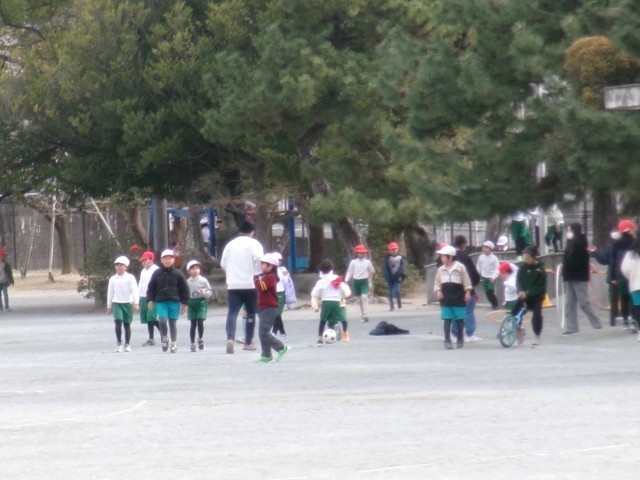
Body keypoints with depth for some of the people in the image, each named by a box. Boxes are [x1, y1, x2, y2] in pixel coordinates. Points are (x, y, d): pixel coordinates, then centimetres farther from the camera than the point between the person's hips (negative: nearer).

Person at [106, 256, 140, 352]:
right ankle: (118, 344, -10)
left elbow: (134, 290, -7)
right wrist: (109, 306, 14)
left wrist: (136, 303, -18)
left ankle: (127, 345, 14)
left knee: (127, 324, 5)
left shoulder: (130, 278, -2)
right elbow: (110, 293, 12)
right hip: (117, 303, 1)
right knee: (118, 322, -15)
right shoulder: (113, 279, 6)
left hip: (128, 303, -1)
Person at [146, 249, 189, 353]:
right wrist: (150, 300, 1)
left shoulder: (178, 274, 1)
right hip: (161, 302, 1)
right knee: (162, 320, -16)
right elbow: (151, 288, 11)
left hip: (174, 302, -1)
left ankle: (174, 344, 15)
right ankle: (164, 338, 9)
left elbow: (185, 289, 4)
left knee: (172, 322, 3)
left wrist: (185, 303, 0)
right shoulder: (157, 273, 5)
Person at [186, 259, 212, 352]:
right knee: (193, 324, 2)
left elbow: (209, 292, 1)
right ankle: (192, 343, 10)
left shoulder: (203, 280, -1)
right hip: (191, 303, 1)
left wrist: (204, 293, -19)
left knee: (200, 322, -10)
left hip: (201, 302, -1)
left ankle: (201, 338, 13)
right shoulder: (187, 282, 5)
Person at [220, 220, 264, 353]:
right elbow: (260, 261, -14)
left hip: (233, 284, 2)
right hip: (250, 284, -2)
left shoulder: (230, 244, 12)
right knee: (251, 313, 12)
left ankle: (230, 339, -25)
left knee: (232, 312, -4)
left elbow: (223, 263, 14)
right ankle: (248, 342, 16)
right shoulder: (254, 244, -1)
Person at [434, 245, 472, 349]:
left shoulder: (460, 267, -3)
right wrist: (438, 291, -5)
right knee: (447, 320, -4)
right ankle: (447, 341, -3)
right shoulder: (441, 269, 7)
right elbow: (437, 283, 12)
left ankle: (460, 340, 17)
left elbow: (466, 281, 0)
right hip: (446, 299, 2)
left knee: (459, 320, 4)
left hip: (458, 298, -2)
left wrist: (467, 292, -7)